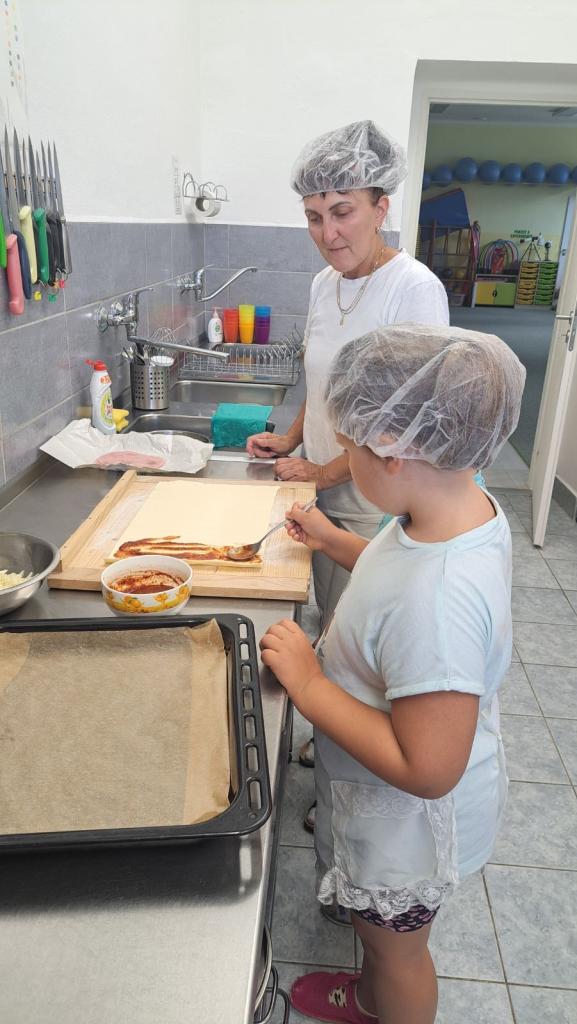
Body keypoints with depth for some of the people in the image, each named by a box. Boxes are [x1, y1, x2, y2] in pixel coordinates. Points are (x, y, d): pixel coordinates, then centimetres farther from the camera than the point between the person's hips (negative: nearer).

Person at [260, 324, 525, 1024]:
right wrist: (337, 543, 3)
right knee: (381, 928, 35)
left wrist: (306, 680, -29)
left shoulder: (438, 599, -42)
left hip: (410, 815, -8)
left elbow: (426, 769, -35)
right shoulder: (468, 506, -13)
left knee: (393, 941, 24)